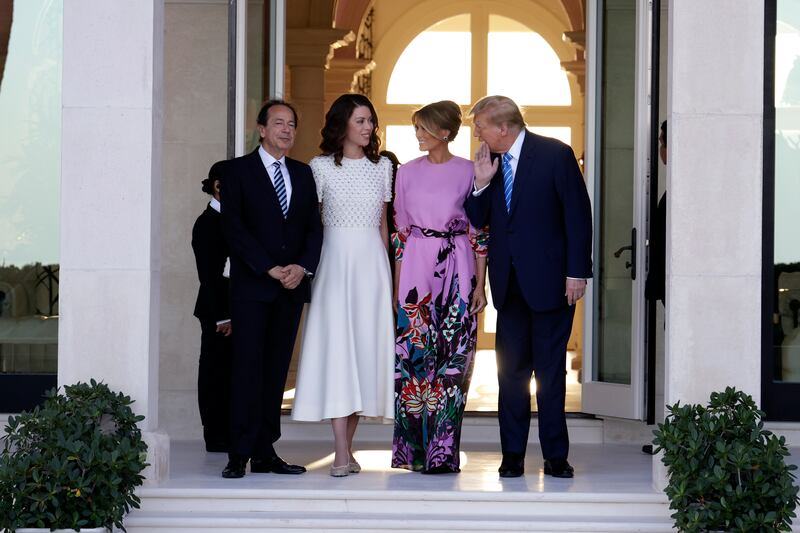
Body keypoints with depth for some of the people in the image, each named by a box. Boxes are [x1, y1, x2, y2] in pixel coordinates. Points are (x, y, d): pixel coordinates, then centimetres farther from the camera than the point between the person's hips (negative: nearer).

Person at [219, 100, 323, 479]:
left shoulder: (302, 174, 15)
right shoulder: (239, 170, 1)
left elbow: (314, 227, 11)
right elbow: (234, 228, -7)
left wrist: (303, 266, -7)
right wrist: (270, 269, -14)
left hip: (292, 286, 4)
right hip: (251, 286, -4)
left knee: (276, 371, 5)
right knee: (247, 369, -7)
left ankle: (265, 453, 8)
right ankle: (240, 455, -5)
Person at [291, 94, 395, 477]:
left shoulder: (382, 167, 11)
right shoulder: (321, 167, 3)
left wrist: (387, 270, 14)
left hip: (372, 262, 3)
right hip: (335, 259, -3)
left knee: (367, 345, 0)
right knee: (335, 347, -10)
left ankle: (347, 447, 9)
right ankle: (342, 453, -13)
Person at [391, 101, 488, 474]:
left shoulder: (469, 172, 2)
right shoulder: (408, 173, 9)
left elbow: (479, 231, 3)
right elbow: (399, 231, 11)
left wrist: (480, 285, -3)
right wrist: (397, 286, 7)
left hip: (456, 272, -2)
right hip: (416, 268, 2)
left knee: (452, 359, -3)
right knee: (413, 355, -1)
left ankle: (442, 452, 2)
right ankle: (413, 450, 7)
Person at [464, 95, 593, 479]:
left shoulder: (555, 155, -7)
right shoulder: (488, 163, 8)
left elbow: (578, 214, -7)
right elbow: (478, 221, 9)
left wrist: (576, 272, -11)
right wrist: (481, 184, -8)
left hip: (549, 280, -4)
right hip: (508, 283, 5)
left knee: (551, 369, 2)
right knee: (511, 369, 6)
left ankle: (555, 455, 8)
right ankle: (512, 454, 11)